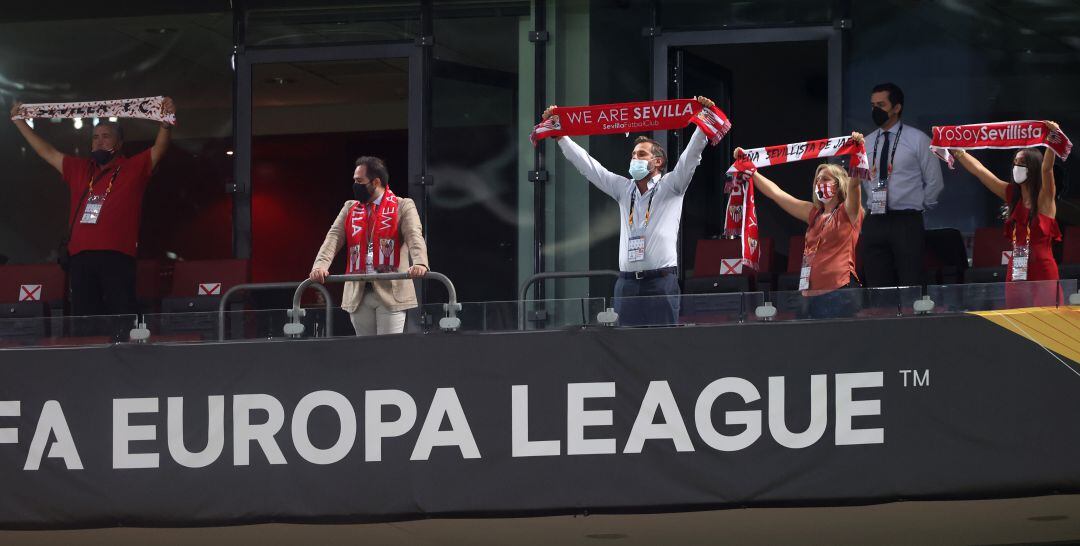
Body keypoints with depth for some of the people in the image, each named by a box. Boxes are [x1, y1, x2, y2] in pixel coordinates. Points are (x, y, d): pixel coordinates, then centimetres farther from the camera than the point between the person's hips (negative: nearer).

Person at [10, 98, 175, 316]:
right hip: (80, 257, 5)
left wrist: (166, 121, -20)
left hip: (116, 257, -5)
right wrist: (19, 121, 33)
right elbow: (47, 152, 31)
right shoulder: (79, 169, 24)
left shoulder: (134, 168, 11)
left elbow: (159, 149, -2)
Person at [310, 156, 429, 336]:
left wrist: (420, 264, -32)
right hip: (358, 294, 4)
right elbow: (333, 238, 4)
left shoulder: (403, 207, 4)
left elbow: (415, 238, -12)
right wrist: (321, 265, -15)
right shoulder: (350, 208, 17)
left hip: (390, 292, -4)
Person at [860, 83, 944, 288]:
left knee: (909, 286, -10)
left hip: (906, 223, -4)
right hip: (874, 223, 4)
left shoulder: (917, 140, 1)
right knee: (877, 287, 0)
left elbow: (934, 182, 4)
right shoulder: (866, 144, 13)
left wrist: (918, 207, 6)